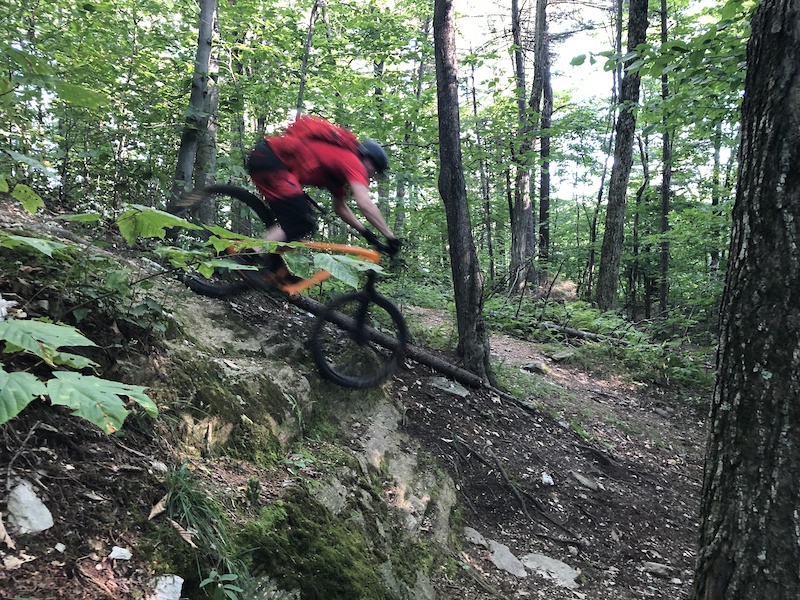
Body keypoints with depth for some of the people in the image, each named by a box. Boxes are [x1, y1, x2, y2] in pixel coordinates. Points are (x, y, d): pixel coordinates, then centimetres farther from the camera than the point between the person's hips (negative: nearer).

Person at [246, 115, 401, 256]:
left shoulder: (340, 159, 23)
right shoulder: (353, 161, -6)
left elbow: (340, 207, 30)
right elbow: (365, 204, -19)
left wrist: (366, 232, 25)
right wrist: (390, 236, -13)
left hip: (263, 158, 10)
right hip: (269, 159, -10)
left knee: (293, 221, 14)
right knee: (302, 223, -13)